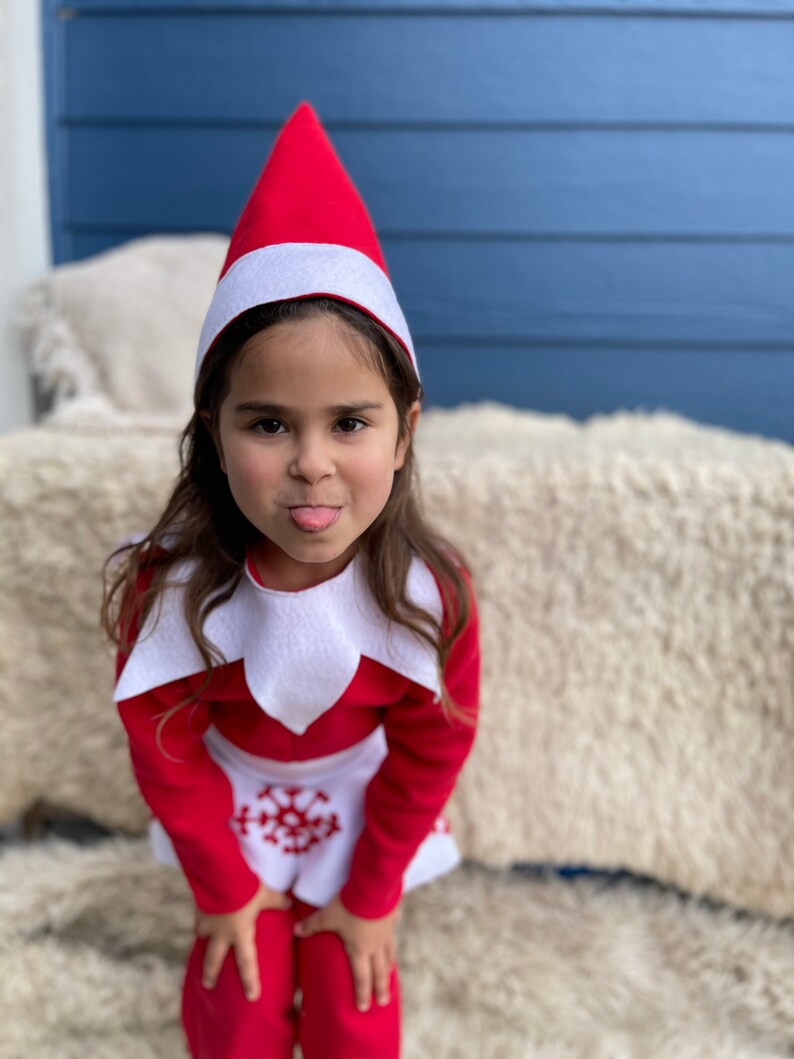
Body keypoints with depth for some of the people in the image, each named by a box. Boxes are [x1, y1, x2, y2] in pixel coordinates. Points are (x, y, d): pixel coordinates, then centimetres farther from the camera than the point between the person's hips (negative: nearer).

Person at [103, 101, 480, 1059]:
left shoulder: (431, 595, -30)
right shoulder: (167, 590, -31)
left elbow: (430, 754, -13)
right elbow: (167, 753, -14)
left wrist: (375, 895, -3)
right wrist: (221, 887, -3)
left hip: (360, 798, 1)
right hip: (229, 797, 0)